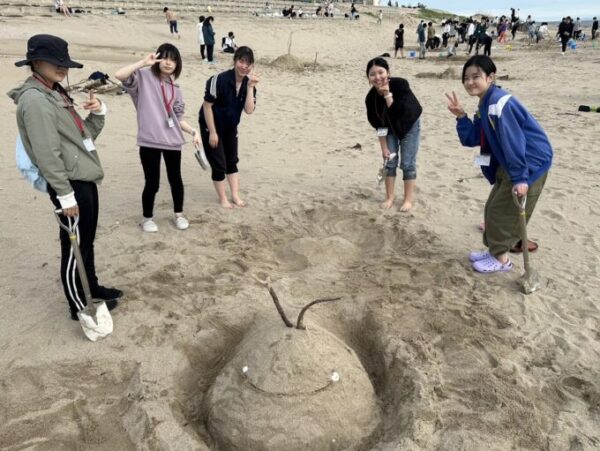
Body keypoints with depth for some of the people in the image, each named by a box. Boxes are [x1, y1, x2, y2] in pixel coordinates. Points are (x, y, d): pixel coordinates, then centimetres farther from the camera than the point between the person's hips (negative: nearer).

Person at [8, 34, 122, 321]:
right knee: (74, 247, 2)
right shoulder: (35, 100, -16)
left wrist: (98, 112, 0)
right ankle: (80, 306, 16)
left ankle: (92, 288, 37)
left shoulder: (56, 94, 14)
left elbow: (85, 135, 17)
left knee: (87, 241, 21)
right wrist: (65, 194, -21)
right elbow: (47, 154, -21)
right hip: (70, 184, -10)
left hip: (85, 180, 10)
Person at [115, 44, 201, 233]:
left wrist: (193, 132, 3)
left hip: (172, 141, 5)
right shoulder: (144, 77, -2)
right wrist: (144, 62, -17)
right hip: (149, 141, -5)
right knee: (152, 182, 1)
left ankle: (178, 214, 33)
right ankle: (147, 218, 24)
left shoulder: (175, 89, 14)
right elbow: (119, 75, -19)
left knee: (175, 179, 14)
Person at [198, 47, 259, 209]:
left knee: (232, 161, 14)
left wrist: (250, 87, -26)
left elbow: (249, 110, -16)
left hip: (230, 127, 6)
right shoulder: (219, 79, -27)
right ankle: (223, 198, 16)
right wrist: (212, 132, -19)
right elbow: (207, 106, -22)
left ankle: (235, 196, 27)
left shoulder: (249, 83, -8)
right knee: (219, 164, -1)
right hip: (211, 126, -6)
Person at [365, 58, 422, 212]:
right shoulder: (371, 98, -22)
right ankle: (389, 197, 18)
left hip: (409, 126, -3)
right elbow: (379, 125, -12)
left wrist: (387, 94, -40)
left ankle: (408, 199, 10)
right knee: (390, 162, 4)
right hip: (391, 128, 3)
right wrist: (384, 148, -8)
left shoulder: (400, 84, -32)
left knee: (407, 163, -1)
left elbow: (398, 112, -38)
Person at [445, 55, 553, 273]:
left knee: (503, 211, -1)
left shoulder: (500, 103, -23)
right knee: (493, 209, 15)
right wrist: (461, 116, -5)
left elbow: (513, 141, -27)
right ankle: (494, 251, 29)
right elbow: (471, 139, 8)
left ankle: (501, 259, 14)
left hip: (531, 163, -10)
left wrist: (519, 178, -27)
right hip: (508, 164, 10)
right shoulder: (485, 105, 8)